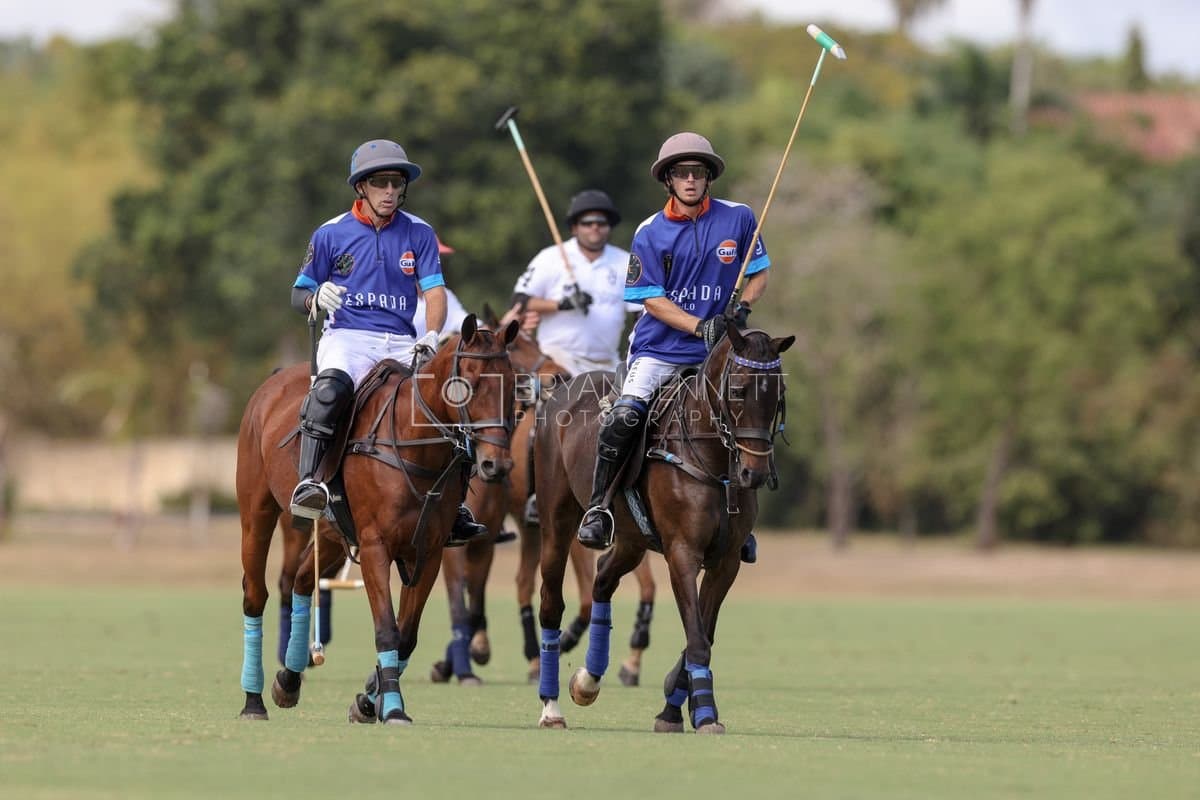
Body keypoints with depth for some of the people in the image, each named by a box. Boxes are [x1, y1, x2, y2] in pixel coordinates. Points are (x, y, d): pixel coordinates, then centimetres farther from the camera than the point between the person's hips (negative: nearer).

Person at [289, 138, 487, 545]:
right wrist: (317, 297, -14)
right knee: (332, 384, -36)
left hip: (401, 343, 3)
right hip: (347, 338, -3)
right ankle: (309, 481, -40)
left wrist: (431, 334, -18)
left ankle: (451, 509, 1)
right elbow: (298, 295, 11)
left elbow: (435, 291, 2)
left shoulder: (418, 233, 9)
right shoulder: (331, 234, 6)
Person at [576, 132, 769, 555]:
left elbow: (759, 274, 10)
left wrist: (742, 309, -10)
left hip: (717, 351, 2)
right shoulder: (651, 233, -3)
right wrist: (700, 326, -17)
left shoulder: (738, 218, 0)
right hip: (660, 348, -2)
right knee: (624, 417, -24)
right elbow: (652, 299, -4)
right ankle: (598, 507, -12)